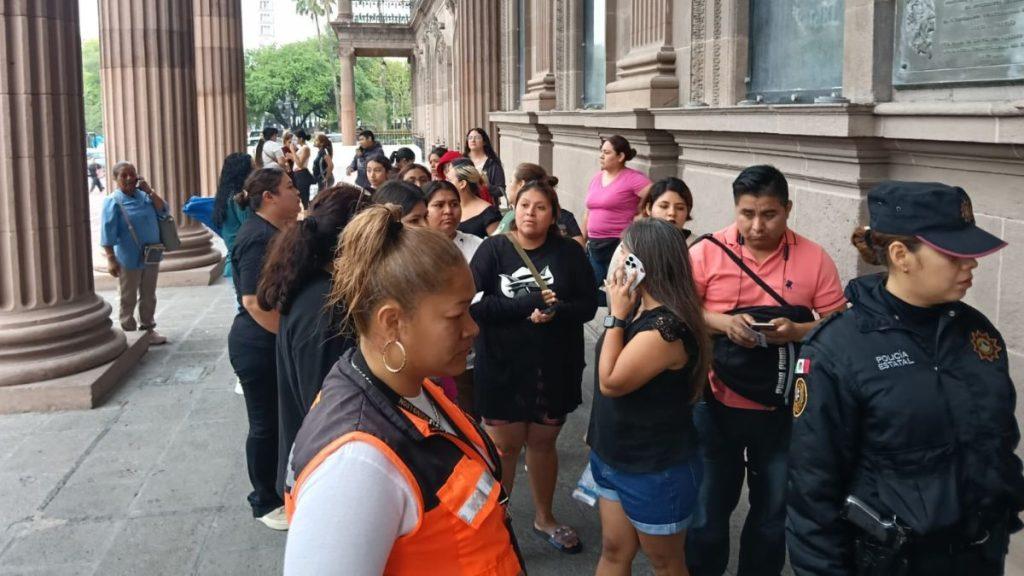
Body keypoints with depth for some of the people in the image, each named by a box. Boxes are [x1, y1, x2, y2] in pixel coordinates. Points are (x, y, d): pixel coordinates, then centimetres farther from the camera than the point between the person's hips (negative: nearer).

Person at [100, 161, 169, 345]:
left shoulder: (144, 196, 7)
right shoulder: (113, 202, -10)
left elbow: (163, 211, -1)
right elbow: (108, 233, -14)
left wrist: (150, 191, -9)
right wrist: (111, 259, -18)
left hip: (151, 256, 6)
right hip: (129, 259, -6)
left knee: (149, 296, 15)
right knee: (127, 299, 4)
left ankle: (147, 328, 28)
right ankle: (128, 333, 14)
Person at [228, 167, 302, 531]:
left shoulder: (274, 231, 11)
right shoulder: (257, 237, -19)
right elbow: (254, 301, -25)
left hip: (273, 343, 9)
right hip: (259, 346, -9)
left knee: (279, 419, 17)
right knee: (266, 423, 3)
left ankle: (279, 489, 30)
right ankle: (265, 503, 17)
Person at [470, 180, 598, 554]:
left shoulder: (569, 252, -3)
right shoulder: (493, 249, -9)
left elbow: (588, 305, -5)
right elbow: (474, 304, -19)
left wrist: (556, 311, -24)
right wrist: (529, 303, -24)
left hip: (555, 368, 2)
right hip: (502, 368, -2)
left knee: (543, 442, 19)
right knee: (504, 447, 8)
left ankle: (544, 517, 38)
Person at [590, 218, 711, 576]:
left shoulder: (667, 326, -28)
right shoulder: (640, 307, 2)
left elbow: (611, 382, -26)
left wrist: (616, 315, -22)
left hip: (656, 469, -8)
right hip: (616, 458, 8)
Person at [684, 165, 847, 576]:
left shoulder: (814, 259, -6)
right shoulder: (708, 252, -8)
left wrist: (796, 331, -22)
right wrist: (722, 322, -22)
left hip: (783, 410, 1)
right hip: (717, 405, -1)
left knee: (773, 513, 17)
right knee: (709, 508, 14)